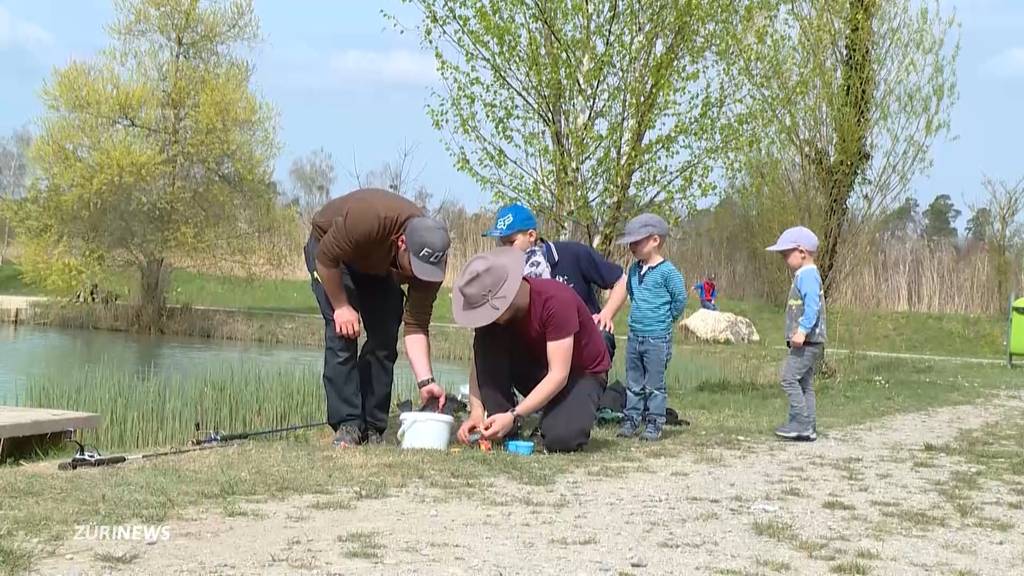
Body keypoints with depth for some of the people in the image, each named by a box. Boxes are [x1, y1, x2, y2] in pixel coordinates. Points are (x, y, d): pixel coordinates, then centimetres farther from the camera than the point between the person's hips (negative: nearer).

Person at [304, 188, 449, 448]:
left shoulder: (431, 259, -29)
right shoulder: (365, 221, -45)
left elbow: (416, 326, -26)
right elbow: (325, 258, -29)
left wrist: (426, 381, -34)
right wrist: (341, 306, -24)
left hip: (379, 267, 4)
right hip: (330, 248, -4)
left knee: (384, 340, -8)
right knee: (342, 334, -18)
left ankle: (372, 428, 0)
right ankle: (347, 425, -15)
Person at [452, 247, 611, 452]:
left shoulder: (555, 300, -31)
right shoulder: (489, 306, -14)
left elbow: (559, 375, -34)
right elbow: (479, 363, -11)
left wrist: (514, 416, -41)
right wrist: (476, 412, -29)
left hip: (582, 372, -5)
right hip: (535, 368, 5)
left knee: (560, 439, -33)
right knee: (486, 342, -23)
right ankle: (503, 432, -17)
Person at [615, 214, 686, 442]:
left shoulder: (667, 271, -13)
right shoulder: (634, 270, 8)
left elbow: (680, 299, -10)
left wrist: (667, 319, 0)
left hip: (657, 339, -7)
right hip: (634, 336, 7)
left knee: (654, 384, 0)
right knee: (633, 383, 12)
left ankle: (654, 423, 7)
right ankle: (631, 419, 19)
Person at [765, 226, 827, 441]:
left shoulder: (808, 275, -12)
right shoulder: (804, 275, 20)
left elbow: (812, 306, -24)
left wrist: (802, 331, -31)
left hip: (808, 342, -11)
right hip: (810, 342, 11)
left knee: (789, 377, -12)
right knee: (805, 383, 11)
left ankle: (801, 422, -12)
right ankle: (809, 428, 13)